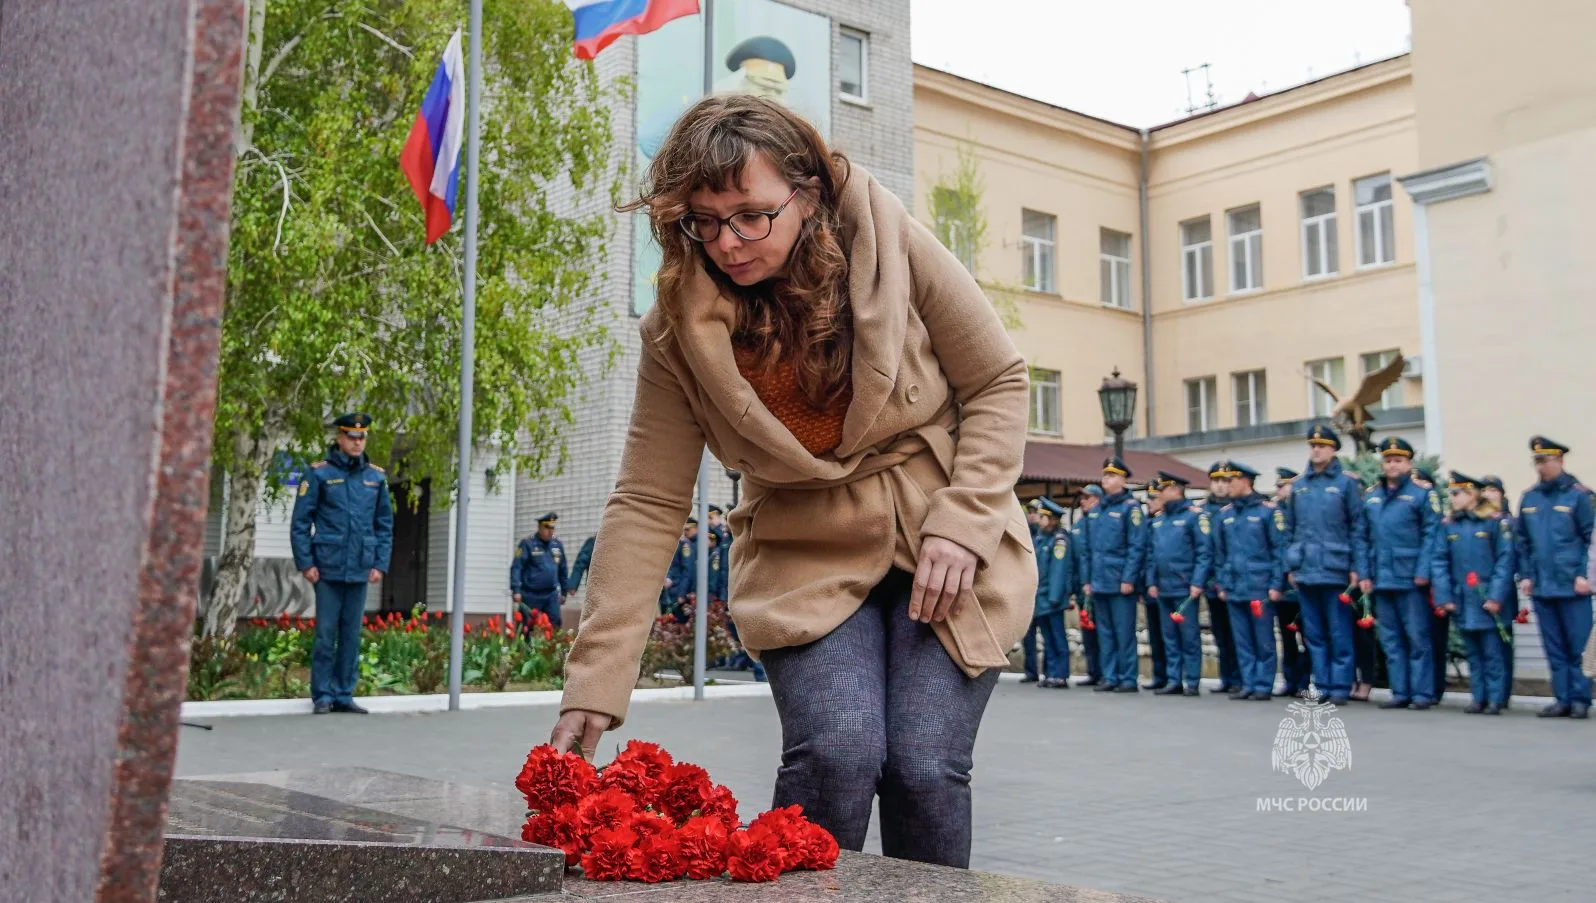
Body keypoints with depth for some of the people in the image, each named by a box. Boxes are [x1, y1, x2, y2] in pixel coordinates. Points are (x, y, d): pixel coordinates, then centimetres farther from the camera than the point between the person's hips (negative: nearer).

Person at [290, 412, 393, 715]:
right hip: (328, 569, -3)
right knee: (326, 634, 0)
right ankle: (322, 695, 10)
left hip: (360, 571, 3)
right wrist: (306, 563, -7)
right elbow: (300, 523, -2)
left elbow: (385, 525, 12)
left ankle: (344, 694, 16)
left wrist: (380, 564, 5)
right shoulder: (319, 474, -2)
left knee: (352, 634, 8)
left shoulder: (376, 477, 8)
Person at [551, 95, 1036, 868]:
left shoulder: (892, 247, -12)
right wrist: (594, 683, -17)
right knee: (834, 753, -21)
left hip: (947, 549, 0)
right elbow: (647, 503, -11)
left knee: (925, 768, -12)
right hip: (810, 561, 1)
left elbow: (999, 383, -3)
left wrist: (963, 522, -14)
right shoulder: (680, 330, -10)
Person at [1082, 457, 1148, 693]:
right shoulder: (1095, 510, 15)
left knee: (1124, 632, -3)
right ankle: (1110, 677, 15)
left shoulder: (1131, 507, -5)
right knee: (1105, 632, 9)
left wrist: (1128, 578, -15)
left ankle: (1129, 679, 3)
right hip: (1099, 582, 7)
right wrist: (1087, 579, 12)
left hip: (1120, 583, -7)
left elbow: (1135, 547, -10)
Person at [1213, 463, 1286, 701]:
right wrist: (1222, 584, 11)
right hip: (1234, 589, 5)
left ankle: (1264, 686, 6)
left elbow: (1279, 549, -5)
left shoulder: (1268, 510, -4)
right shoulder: (1225, 514, 12)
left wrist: (1275, 585, -9)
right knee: (1242, 641, 7)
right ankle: (1248, 684, 13)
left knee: (1263, 640, 0)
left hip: (1260, 588, -5)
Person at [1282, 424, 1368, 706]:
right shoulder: (1298, 485, 11)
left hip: (1336, 571, -4)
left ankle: (1340, 687, 9)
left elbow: (1358, 528, -3)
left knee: (1339, 633, 2)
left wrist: (1357, 568, -8)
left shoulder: (1346, 482, -1)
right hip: (1305, 572, 4)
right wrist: (1290, 566, 9)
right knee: (1314, 633, 9)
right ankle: (1323, 685, 16)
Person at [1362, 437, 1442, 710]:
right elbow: (1364, 537, 12)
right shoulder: (1370, 496, 13)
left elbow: (1431, 535, -9)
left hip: (1411, 580, -5)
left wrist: (1423, 572, -15)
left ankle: (1423, 693, 6)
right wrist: (1365, 574, 6)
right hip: (1381, 579, 5)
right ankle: (1400, 693, 15)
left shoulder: (1422, 493, -3)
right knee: (1391, 640, 9)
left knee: (1418, 638, 0)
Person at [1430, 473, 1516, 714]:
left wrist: (1496, 597, -13)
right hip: (1463, 602, 4)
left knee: (1493, 653, 0)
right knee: (1473, 653, 10)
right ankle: (1479, 698, 16)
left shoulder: (1495, 522, -4)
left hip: (1489, 601, -4)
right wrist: (1444, 596, -3)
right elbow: (1440, 562, 5)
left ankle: (1495, 699, 7)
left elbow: (1505, 561, -8)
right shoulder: (1447, 525, 7)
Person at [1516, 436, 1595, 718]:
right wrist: (1525, 575, 7)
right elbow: (1523, 541, 14)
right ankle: (1563, 700, 15)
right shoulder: (1529, 497, 10)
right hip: (1541, 587, 5)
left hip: (1572, 586, -5)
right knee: (1554, 648, 9)